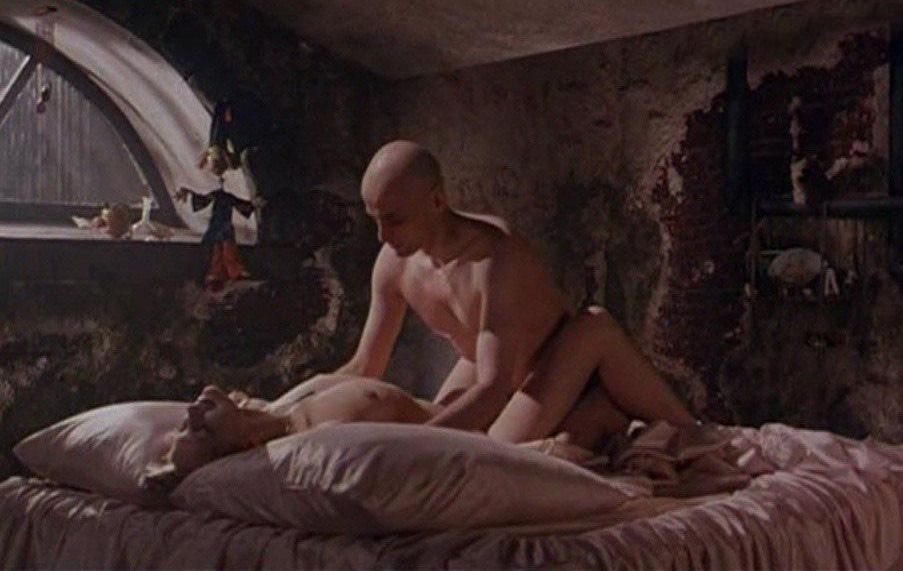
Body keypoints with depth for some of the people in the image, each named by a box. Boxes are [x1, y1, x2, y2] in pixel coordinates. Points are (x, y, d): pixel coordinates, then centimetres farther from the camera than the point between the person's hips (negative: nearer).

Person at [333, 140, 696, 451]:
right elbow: (363, 369, -1)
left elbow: (493, 388, -42)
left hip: (560, 367, -6)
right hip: (489, 374, 6)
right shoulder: (394, 263, -12)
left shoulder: (493, 256, -34)